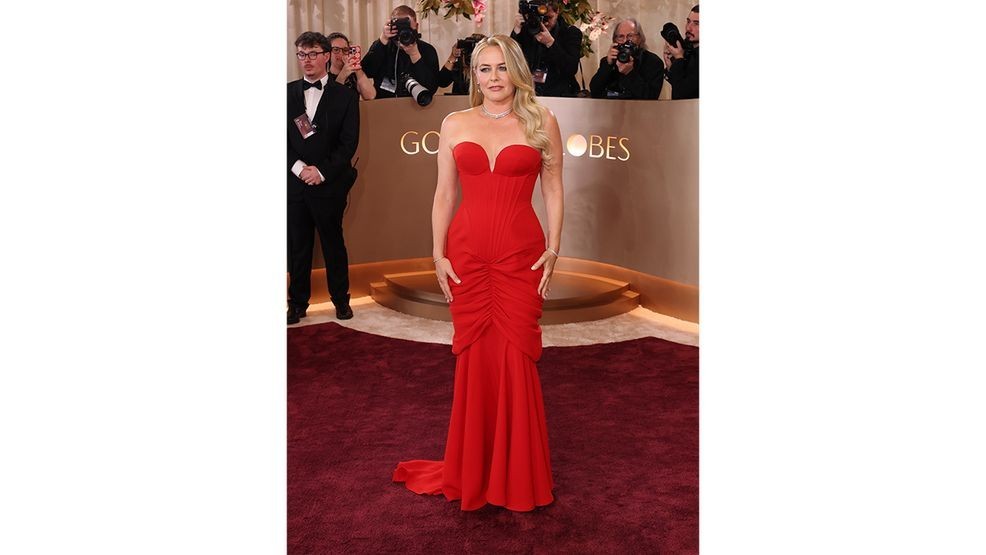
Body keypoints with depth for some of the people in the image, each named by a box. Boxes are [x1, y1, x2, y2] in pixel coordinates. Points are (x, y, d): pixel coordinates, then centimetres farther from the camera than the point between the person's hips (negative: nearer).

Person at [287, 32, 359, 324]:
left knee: (333, 243, 8)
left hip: (329, 183, -2)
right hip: (293, 182, 2)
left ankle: (341, 299, 21)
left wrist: (321, 171, -12)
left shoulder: (344, 96, 1)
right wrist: (298, 167, -11)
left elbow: (349, 142, -4)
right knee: (297, 245, 8)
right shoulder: (287, 93, 8)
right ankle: (298, 303, 17)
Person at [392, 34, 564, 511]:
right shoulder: (455, 124, 8)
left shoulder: (542, 122, 4)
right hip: (466, 254, 2)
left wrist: (554, 248, -3)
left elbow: (553, 190, 5)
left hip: (521, 256, -1)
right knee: (473, 359, 5)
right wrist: (438, 253, 2)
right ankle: (471, 474, 20)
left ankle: (517, 476, 16)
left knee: (515, 360, 0)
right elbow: (444, 194, 8)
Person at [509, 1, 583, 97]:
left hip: (560, 93, -1)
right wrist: (516, 31, -12)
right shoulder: (526, 31, 7)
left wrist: (550, 42, -20)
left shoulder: (571, 32, 4)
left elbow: (572, 69, -11)